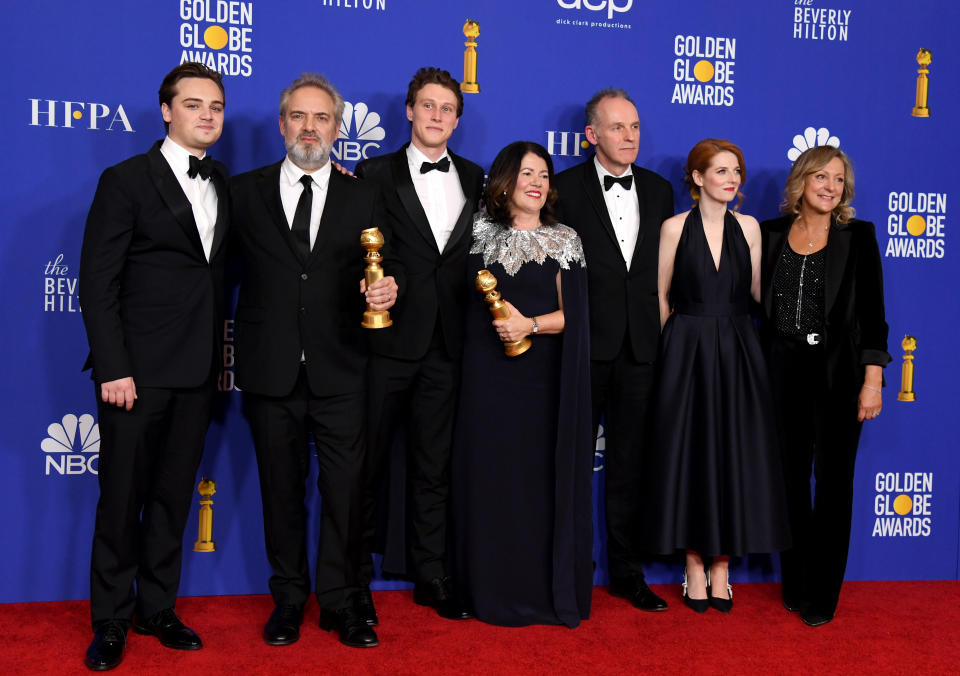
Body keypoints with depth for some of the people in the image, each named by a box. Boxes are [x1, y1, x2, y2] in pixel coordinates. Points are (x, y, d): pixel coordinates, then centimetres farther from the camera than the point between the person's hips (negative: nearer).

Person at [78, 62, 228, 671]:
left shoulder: (224, 183, 12)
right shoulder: (126, 180, -5)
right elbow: (98, 283, -9)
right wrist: (113, 369, -14)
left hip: (198, 373, 5)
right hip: (137, 371, -5)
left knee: (174, 495, 13)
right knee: (123, 496, 4)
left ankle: (157, 608, 27)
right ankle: (111, 621, 19)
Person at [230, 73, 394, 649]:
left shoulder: (363, 197, 8)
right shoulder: (245, 191, 7)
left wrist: (385, 292, -16)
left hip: (340, 370, 0)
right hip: (271, 369, 0)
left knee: (346, 488, 3)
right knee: (282, 488, 11)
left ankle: (340, 602, 19)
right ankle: (289, 597, 26)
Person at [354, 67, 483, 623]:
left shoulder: (475, 179, 13)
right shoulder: (376, 174, 2)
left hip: (446, 346, 3)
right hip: (388, 341, -3)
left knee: (434, 465, 11)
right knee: (369, 460, 4)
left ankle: (431, 576, 22)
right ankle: (357, 577, 17)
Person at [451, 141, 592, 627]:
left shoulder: (563, 241, 4)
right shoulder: (480, 233, 8)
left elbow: (571, 315, 0)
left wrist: (530, 324, -17)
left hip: (542, 377, -1)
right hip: (488, 374, 1)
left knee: (544, 475, 2)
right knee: (491, 476, 4)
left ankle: (550, 590, 15)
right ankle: (497, 590, 17)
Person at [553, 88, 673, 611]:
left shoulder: (659, 190, 11)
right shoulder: (565, 188, -2)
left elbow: (665, 270, 11)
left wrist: (661, 333, 5)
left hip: (640, 348, 4)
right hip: (584, 347, -3)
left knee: (629, 466, 11)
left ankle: (628, 573, 22)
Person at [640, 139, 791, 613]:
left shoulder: (748, 227, 7)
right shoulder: (675, 227, 0)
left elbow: (760, 291, 5)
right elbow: (661, 296, 3)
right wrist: (664, 348, 2)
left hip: (737, 354, 3)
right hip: (687, 353, -2)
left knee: (734, 453, 3)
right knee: (690, 451, 1)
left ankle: (721, 568, 15)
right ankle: (694, 566, 14)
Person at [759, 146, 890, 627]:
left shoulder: (858, 237, -1)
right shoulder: (771, 233, 5)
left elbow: (872, 313, -3)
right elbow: (758, 304, 8)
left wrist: (872, 381, -9)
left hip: (837, 370, -2)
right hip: (782, 369, 2)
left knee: (833, 482, 4)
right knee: (791, 478, 10)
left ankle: (823, 595, 16)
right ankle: (794, 586, 24)